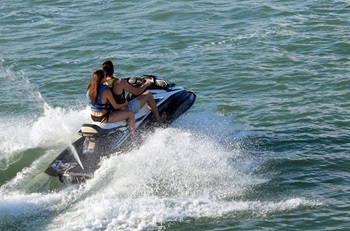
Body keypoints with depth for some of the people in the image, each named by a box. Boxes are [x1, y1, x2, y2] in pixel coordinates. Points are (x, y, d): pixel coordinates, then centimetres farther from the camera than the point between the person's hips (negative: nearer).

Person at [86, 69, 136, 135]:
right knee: (130, 114, -1)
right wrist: (125, 104, 5)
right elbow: (116, 107, -14)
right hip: (103, 118, -8)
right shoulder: (106, 91, -23)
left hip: (93, 117, 8)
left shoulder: (89, 88, -1)